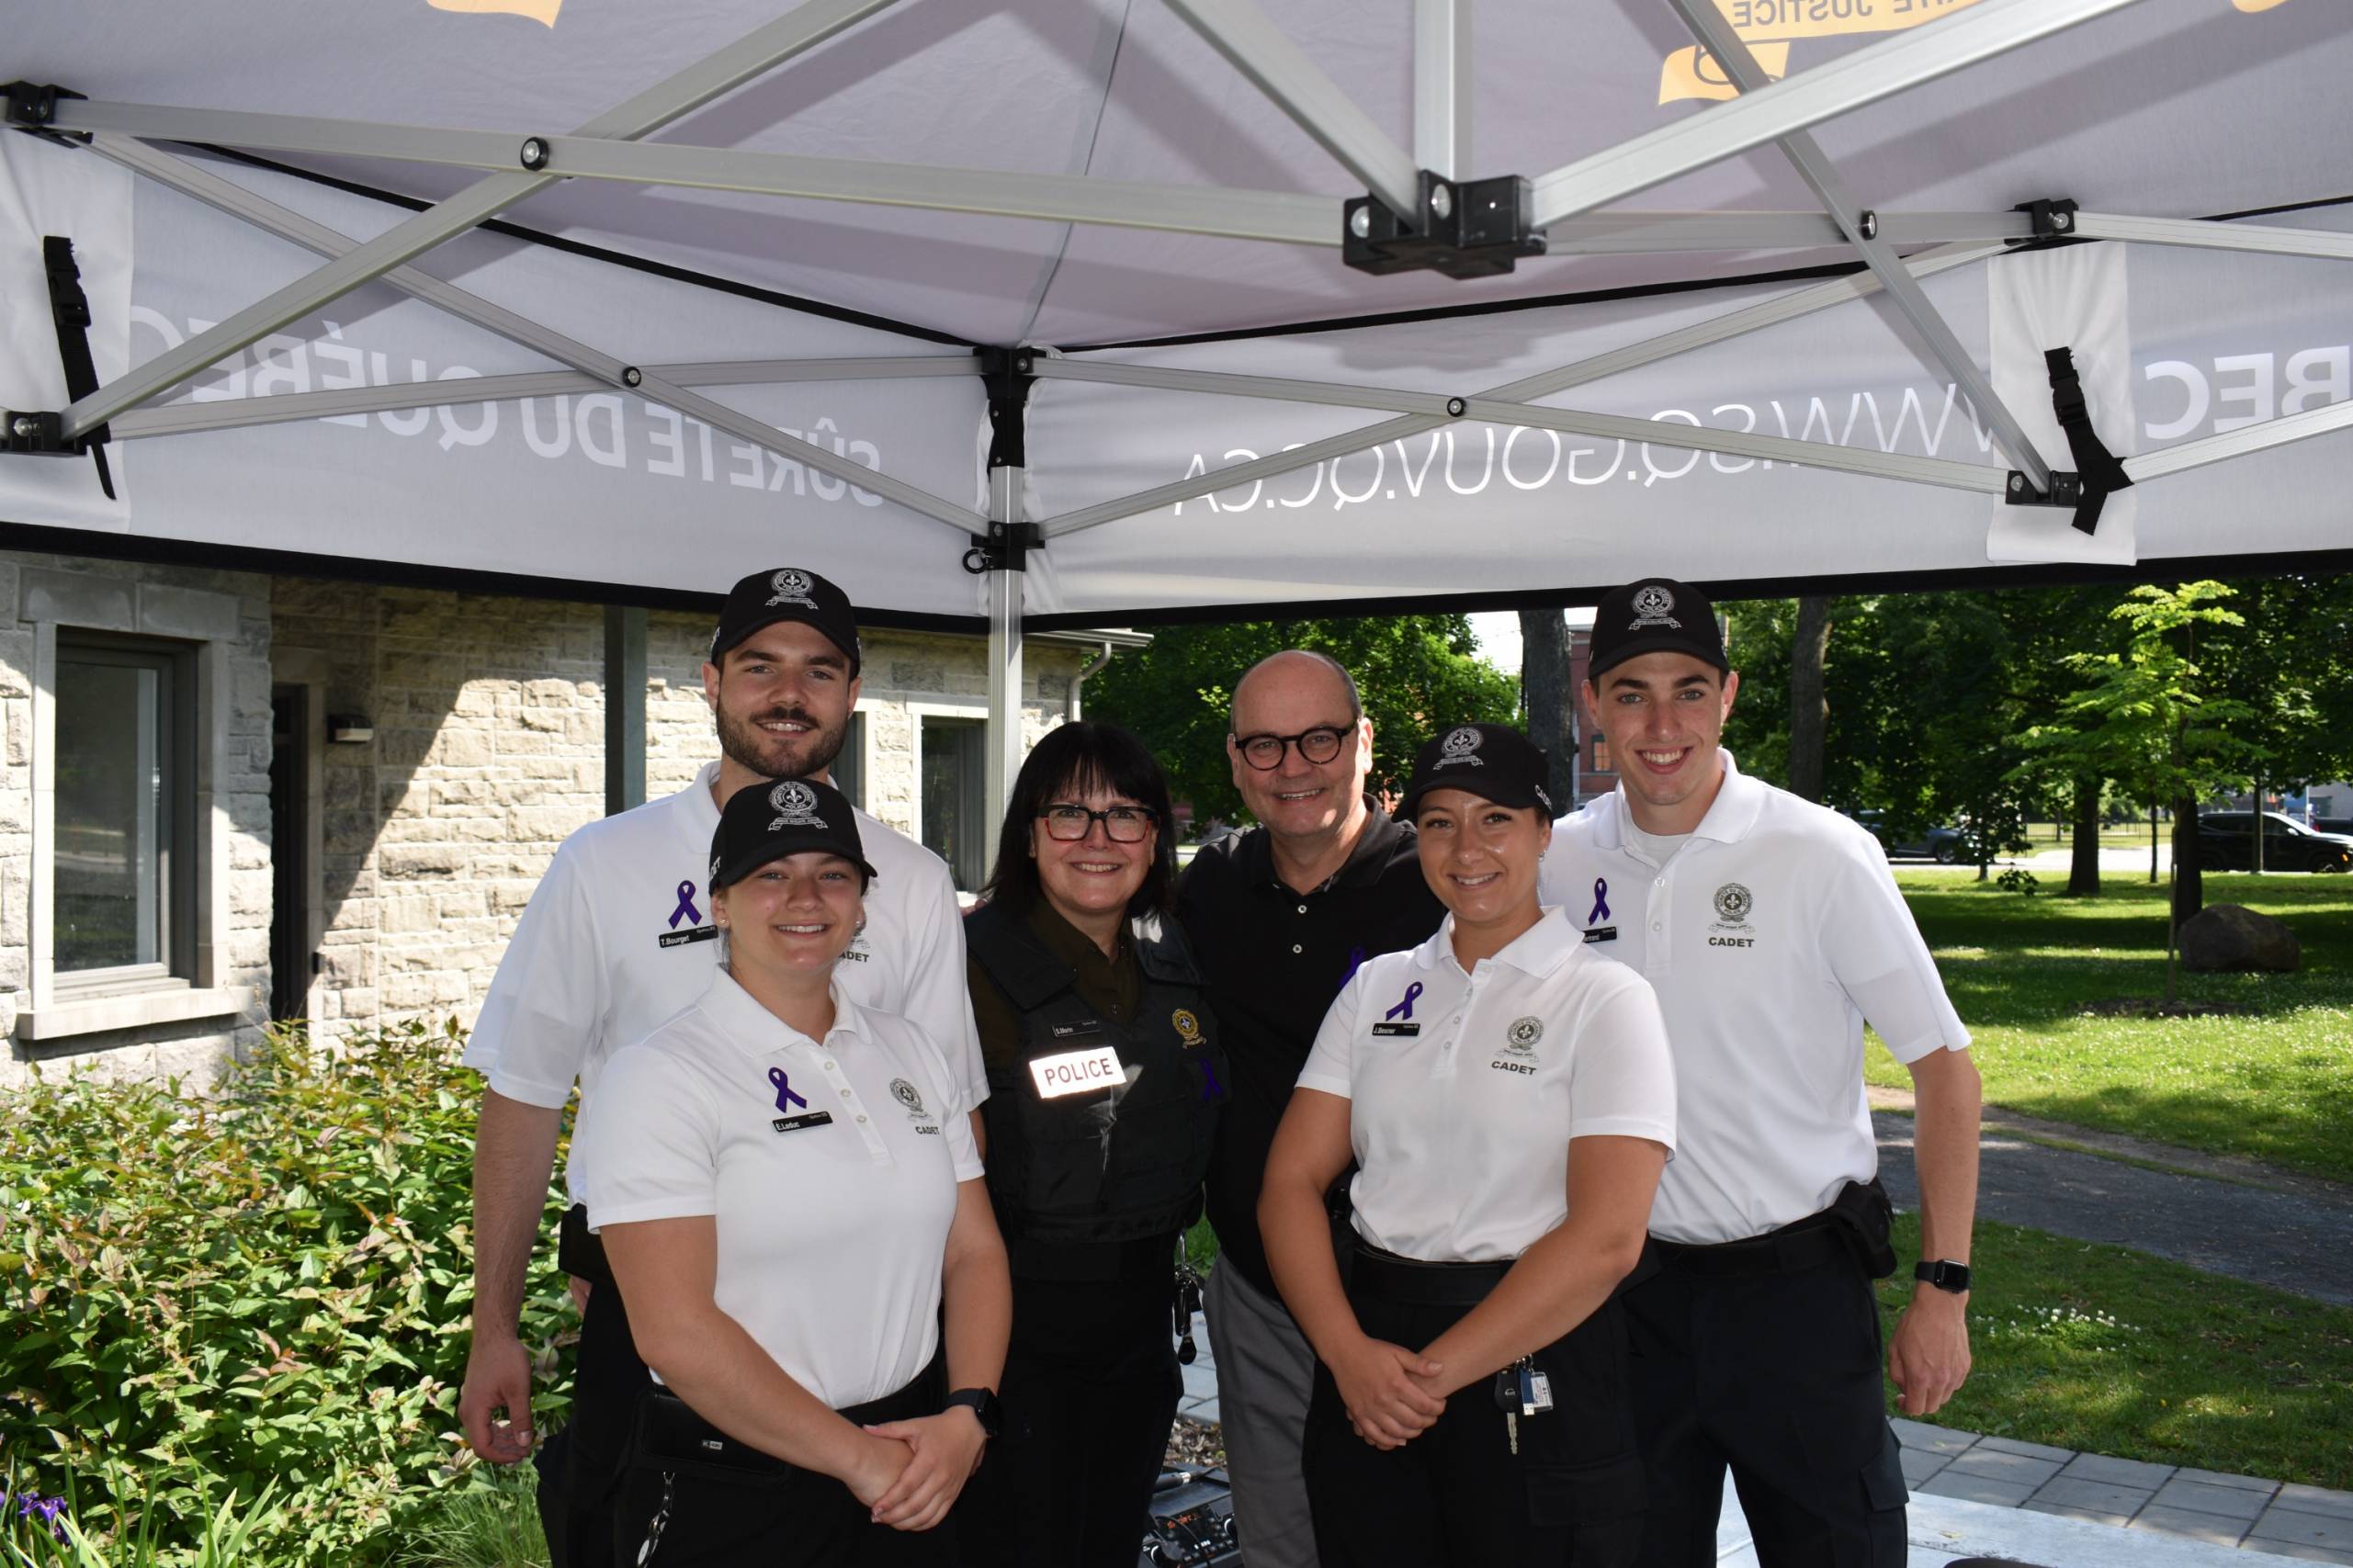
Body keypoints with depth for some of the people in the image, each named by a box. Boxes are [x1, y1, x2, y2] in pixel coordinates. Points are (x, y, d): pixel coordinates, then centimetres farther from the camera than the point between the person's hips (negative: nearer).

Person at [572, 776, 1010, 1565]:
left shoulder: (909, 1052, 7)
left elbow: (975, 1253, 7)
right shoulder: (657, 1076, -10)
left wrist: (966, 1415, -9)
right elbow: (675, 1331, -17)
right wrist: (857, 1458, -14)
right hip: (728, 1502, -5)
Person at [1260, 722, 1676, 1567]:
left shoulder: (1606, 999, -6)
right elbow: (1291, 1182, 2)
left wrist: (1434, 1372, -15)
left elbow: (1605, 1237, -15)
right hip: (1369, 1363, 4)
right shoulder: (1377, 987, 8)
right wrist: (1348, 1353, -12)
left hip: (1534, 1375, -4)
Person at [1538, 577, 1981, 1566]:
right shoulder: (1561, 862, -1)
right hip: (1629, 1288, 3)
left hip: (1797, 1282, -3)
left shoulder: (1821, 856, -11)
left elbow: (1943, 1067, -7)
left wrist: (1943, 1289, -9)